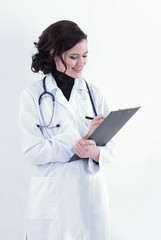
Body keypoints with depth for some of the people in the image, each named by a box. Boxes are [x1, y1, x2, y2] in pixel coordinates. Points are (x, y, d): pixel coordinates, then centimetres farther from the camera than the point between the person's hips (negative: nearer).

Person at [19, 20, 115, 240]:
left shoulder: (94, 93, 6)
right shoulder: (33, 95, -4)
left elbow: (110, 148, 3)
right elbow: (31, 151, -12)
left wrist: (96, 153, -21)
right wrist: (80, 139, -21)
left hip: (91, 195, 3)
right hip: (51, 199, -3)